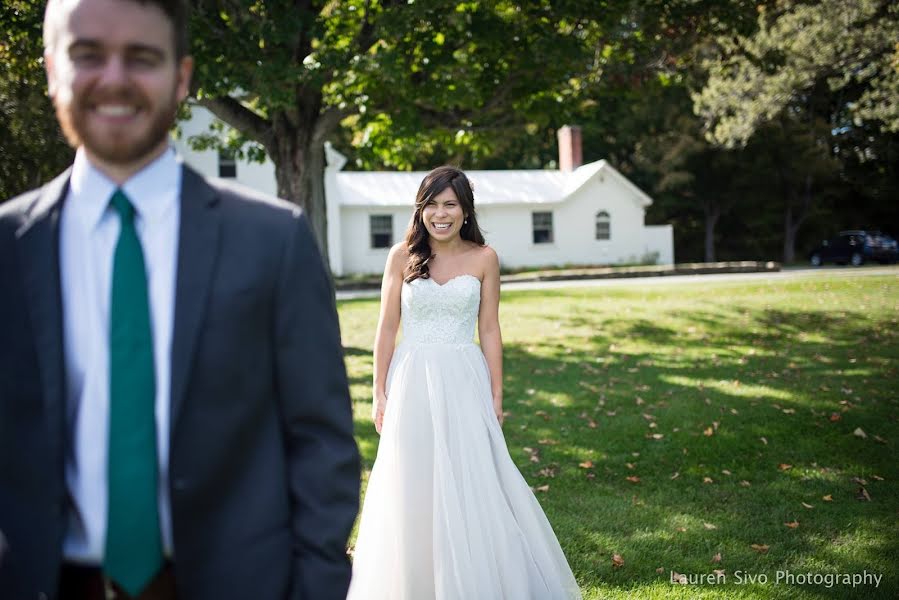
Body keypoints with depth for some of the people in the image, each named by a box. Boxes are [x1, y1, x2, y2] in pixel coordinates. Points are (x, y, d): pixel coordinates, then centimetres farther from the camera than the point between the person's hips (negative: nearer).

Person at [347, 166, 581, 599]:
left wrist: (496, 395, 1)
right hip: (412, 383, 1)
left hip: (464, 383, 0)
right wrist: (380, 393, 1)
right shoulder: (402, 257, 1)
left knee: (473, 486, 1)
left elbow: (489, 330, 3)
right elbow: (387, 328, 3)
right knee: (413, 487, 7)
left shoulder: (483, 258, 1)